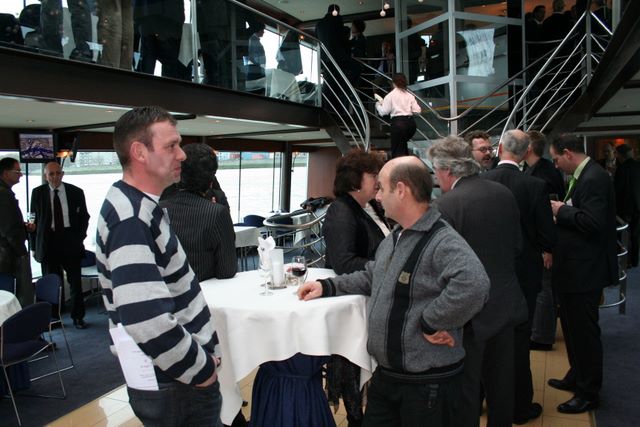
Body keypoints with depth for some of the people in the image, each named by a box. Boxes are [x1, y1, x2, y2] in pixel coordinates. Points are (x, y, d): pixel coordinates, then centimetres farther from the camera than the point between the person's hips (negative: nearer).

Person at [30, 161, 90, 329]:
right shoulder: (37, 193, 4)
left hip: (70, 240, 0)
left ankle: (78, 317, 14)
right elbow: (34, 220, 6)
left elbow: (84, 217, 10)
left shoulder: (76, 192, 2)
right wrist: (34, 246, 1)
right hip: (47, 241, 1)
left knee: (75, 280, 3)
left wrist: (80, 237, -2)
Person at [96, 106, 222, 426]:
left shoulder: (137, 206, 7)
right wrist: (200, 368, -18)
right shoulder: (132, 217, -24)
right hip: (173, 385, -9)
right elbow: (147, 320, -33)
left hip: (178, 373, 9)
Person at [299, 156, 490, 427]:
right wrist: (327, 286, 10)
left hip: (427, 381, -8)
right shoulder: (394, 238, 9)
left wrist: (430, 322, -28)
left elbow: (474, 285, -39)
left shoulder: (443, 241, -23)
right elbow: (372, 277, 20)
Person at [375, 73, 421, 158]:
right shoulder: (410, 96, 11)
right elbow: (417, 110, 6)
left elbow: (383, 112, -3)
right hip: (411, 123, 6)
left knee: (397, 149, -2)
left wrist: (378, 105, 17)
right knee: (403, 143, 27)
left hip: (398, 123, -5)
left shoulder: (390, 95, -1)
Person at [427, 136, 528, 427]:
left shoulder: (445, 206, -20)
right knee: (501, 381, 21)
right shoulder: (504, 194, 1)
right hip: (506, 303, 7)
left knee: (465, 386, 8)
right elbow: (517, 246, 9)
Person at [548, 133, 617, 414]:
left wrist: (562, 210, -17)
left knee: (584, 331, 3)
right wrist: (562, 212, 3)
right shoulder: (583, 176, 11)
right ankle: (577, 377, 39)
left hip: (585, 271, -10)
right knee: (572, 326, 22)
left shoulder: (594, 178, -20)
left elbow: (592, 222, -29)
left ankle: (589, 393, 18)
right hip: (575, 268, 10)